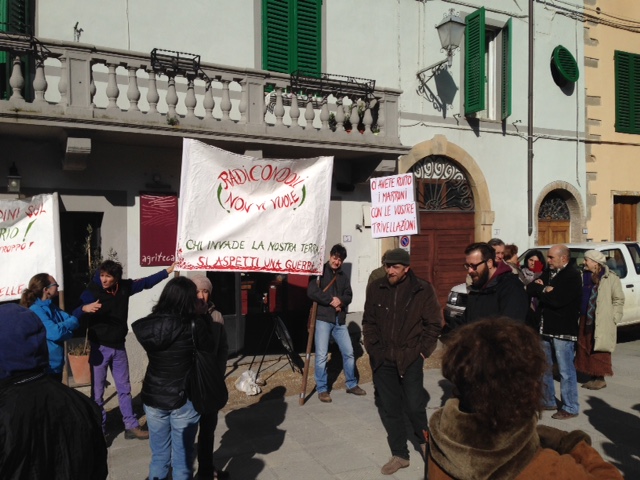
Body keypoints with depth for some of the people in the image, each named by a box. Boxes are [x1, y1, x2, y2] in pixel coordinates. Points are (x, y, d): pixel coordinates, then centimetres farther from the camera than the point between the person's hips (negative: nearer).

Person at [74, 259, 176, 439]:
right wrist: (84, 308, -45)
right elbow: (74, 315, -23)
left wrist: (168, 271, 13)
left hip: (119, 347, 4)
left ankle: (131, 426, 23)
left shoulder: (124, 287, -4)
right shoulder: (92, 291, -16)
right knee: (97, 392, 4)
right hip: (99, 348, -4)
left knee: (124, 388, 13)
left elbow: (146, 282, 10)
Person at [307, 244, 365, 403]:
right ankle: (322, 389, 11)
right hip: (323, 319, -5)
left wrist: (340, 300, -14)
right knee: (321, 355, -4)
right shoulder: (320, 271, -3)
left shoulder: (344, 276, 14)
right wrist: (331, 300, -14)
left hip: (339, 321, 5)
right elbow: (311, 292, -14)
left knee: (349, 352, 11)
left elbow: (349, 296, 8)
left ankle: (352, 385, 27)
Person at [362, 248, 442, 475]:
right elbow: (369, 322, 8)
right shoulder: (376, 288, 1)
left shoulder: (423, 290, -7)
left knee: (414, 406, 0)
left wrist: (422, 351, -6)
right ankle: (399, 455, 27)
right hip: (382, 359, 3)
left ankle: (425, 440, 32)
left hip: (410, 359, -3)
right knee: (389, 409, 10)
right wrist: (374, 349, 1)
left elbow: (433, 324, -2)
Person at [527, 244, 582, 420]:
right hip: (544, 328, 8)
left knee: (566, 370, 0)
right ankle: (547, 401, 30)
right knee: (543, 367, 16)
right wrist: (545, 290, -14)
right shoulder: (548, 273, 13)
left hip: (563, 331, -8)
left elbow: (557, 300, -23)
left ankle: (570, 408, 10)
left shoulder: (573, 275, -12)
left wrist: (541, 291, -8)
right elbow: (530, 289, 4)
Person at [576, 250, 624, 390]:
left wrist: (613, 318, -8)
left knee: (599, 351, -2)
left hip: (602, 322, -6)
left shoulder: (611, 278, -6)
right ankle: (593, 377, 19)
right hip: (585, 319, 6)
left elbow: (619, 299, -4)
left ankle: (600, 378, 8)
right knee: (585, 349, 8)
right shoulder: (585, 276, 11)